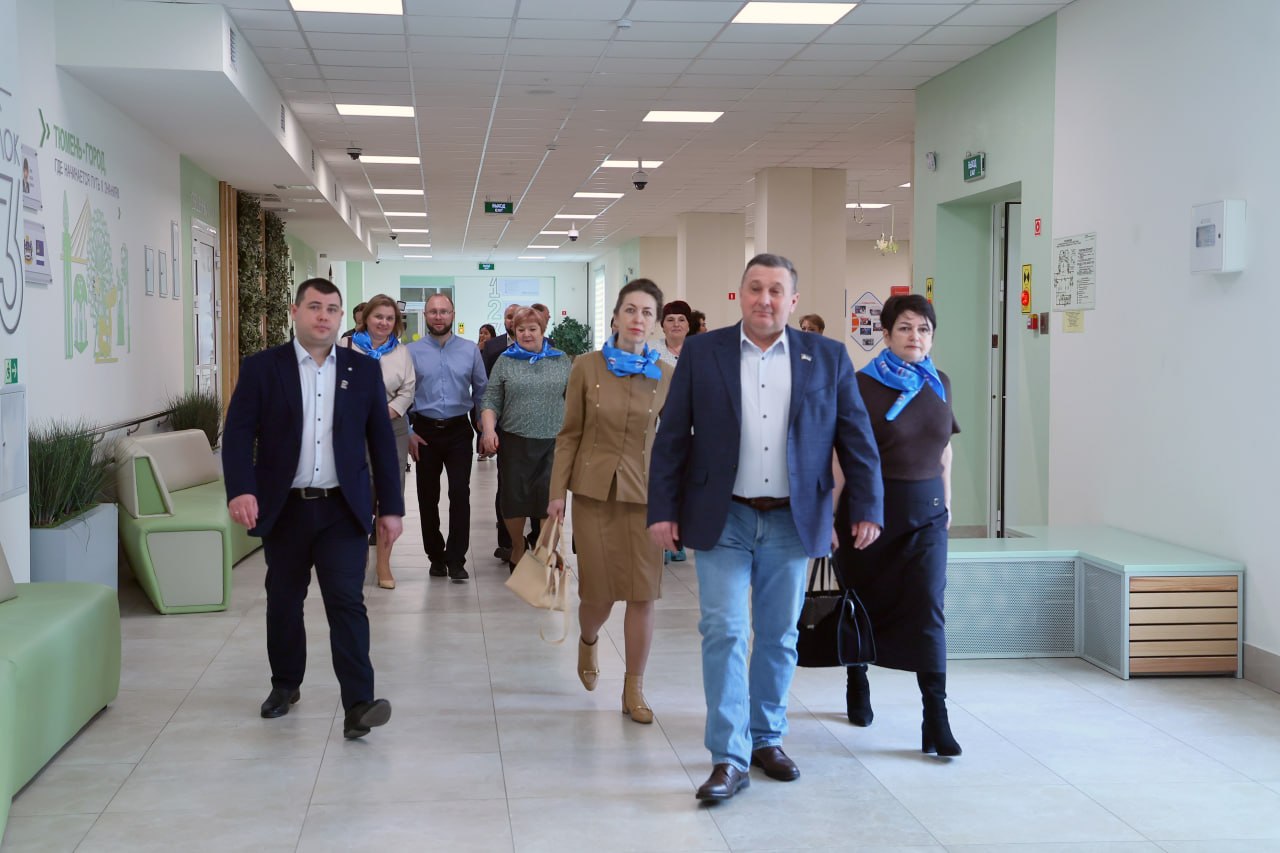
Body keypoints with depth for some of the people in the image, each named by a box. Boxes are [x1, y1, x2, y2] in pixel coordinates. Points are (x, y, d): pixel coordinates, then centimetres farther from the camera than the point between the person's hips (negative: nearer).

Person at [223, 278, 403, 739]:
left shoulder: (364, 370, 4)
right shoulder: (262, 368, 0)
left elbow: (381, 441, 5)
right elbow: (238, 433, -6)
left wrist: (391, 507, 2)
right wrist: (241, 489, -23)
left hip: (343, 508, -1)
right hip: (284, 507, 1)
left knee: (346, 601, -8)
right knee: (284, 601, 13)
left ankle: (358, 703, -10)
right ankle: (285, 684, 33)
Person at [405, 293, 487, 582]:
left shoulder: (470, 350, 2)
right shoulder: (412, 352, -1)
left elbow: (481, 391, 7)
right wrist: (408, 433, -2)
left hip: (459, 430, 0)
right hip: (425, 431, 1)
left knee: (460, 494, -8)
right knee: (428, 497, 9)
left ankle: (456, 559, 0)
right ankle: (436, 557, 22)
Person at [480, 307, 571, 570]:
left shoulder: (561, 361, 8)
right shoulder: (505, 361, 6)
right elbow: (491, 400, 4)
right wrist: (489, 430, -10)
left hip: (553, 442, 0)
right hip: (514, 442, 0)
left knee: (551, 499, -4)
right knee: (513, 498, 4)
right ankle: (517, 548, 24)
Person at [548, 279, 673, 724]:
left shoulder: (667, 375, 2)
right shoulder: (586, 367, -2)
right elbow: (569, 435, 2)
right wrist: (557, 493, -3)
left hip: (645, 493, 1)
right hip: (594, 490, -1)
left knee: (643, 594, -1)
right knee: (599, 592, 4)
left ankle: (633, 690, 14)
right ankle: (588, 642, 40)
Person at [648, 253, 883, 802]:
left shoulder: (828, 358, 2)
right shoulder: (701, 353, 0)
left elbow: (857, 439, 4)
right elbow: (671, 437, 1)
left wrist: (867, 509, -2)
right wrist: (663, 510, -3)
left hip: (792, 520, 2)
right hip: (722, 519, -1)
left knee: (779, 636, 11)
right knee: (723, 633, -5)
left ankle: (766, 738, 27)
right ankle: (728, 758, 1)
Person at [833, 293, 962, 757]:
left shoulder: (939, 383, 7)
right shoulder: (864, 385, -9)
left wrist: (946, 501, 18)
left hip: (926, 510, 3)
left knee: (927, 607, -7)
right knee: (866, 601, 12)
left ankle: (936, 719, -7)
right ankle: (857, 685, 36)